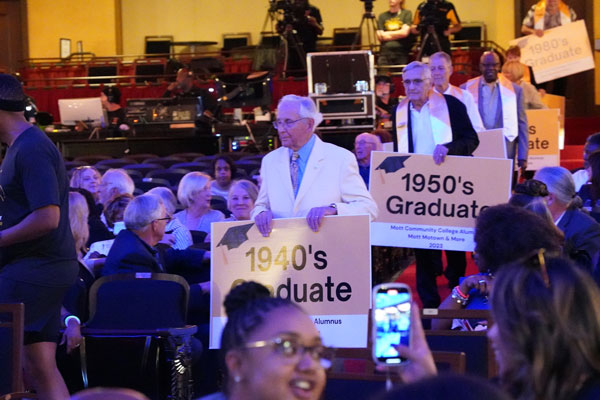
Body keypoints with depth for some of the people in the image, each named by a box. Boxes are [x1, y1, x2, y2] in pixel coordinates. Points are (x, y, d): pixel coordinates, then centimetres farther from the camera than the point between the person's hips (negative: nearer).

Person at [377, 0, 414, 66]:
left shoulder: (407, 13, 8)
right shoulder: (382, 16, 15)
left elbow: (404, 32, -5)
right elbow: (380, 37, 5)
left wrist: (387, 34, 1)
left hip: (401, 54, -2)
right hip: (385, 53, 2)